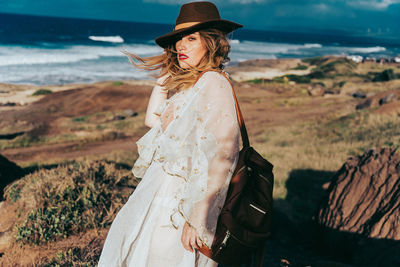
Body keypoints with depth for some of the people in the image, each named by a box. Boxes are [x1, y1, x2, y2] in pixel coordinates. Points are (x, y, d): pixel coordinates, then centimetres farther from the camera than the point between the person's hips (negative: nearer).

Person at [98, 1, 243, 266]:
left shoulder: (213, 83, -20)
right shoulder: (185, 81, 10)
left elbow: (218, 156, -26)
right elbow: (153, 120, 17)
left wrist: (196, 219, -26)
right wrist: (166, 74, 10)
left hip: (180, 194, -9)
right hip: (160, 184, 9)